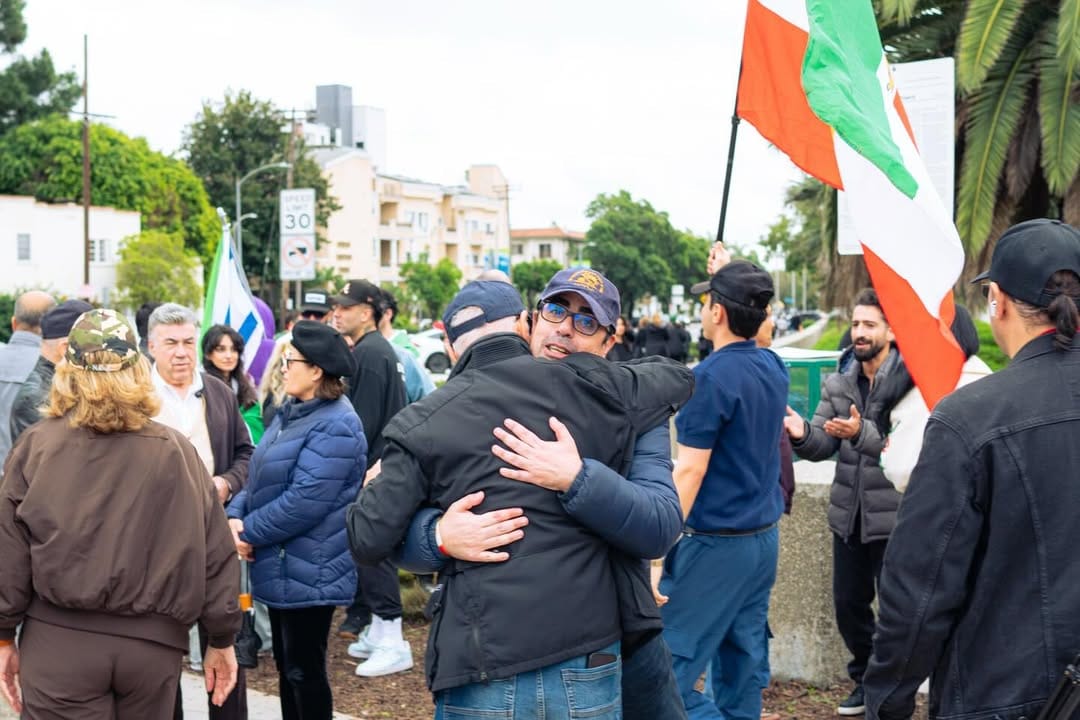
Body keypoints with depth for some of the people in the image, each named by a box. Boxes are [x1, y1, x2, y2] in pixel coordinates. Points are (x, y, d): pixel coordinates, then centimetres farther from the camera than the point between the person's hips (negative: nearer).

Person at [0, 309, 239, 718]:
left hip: (60, 641, -2)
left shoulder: (37, 445, -5)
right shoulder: (175, 450, -2)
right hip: (153, 642, 2)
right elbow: (214, 554, 0)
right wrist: (222, 638, 10)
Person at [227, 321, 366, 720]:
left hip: (308, 573, -10)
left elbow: (303, 502, -26)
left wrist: (250, 532, -15)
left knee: (304, 669, 0)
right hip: (281, 567, 10)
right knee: (285, 664, 18)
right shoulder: (290, 413, 12)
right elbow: (261, 478, 13)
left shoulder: (336, 427, -20)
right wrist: (236, 516, -6)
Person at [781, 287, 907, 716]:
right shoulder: (838, 382, 6)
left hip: (893, 515, -6)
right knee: (848, 604, 16)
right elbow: (824, 445, 3)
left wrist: (862, 433, -33)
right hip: (848, 513, 6)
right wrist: (802, 435, -17)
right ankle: (867, 680, 35)